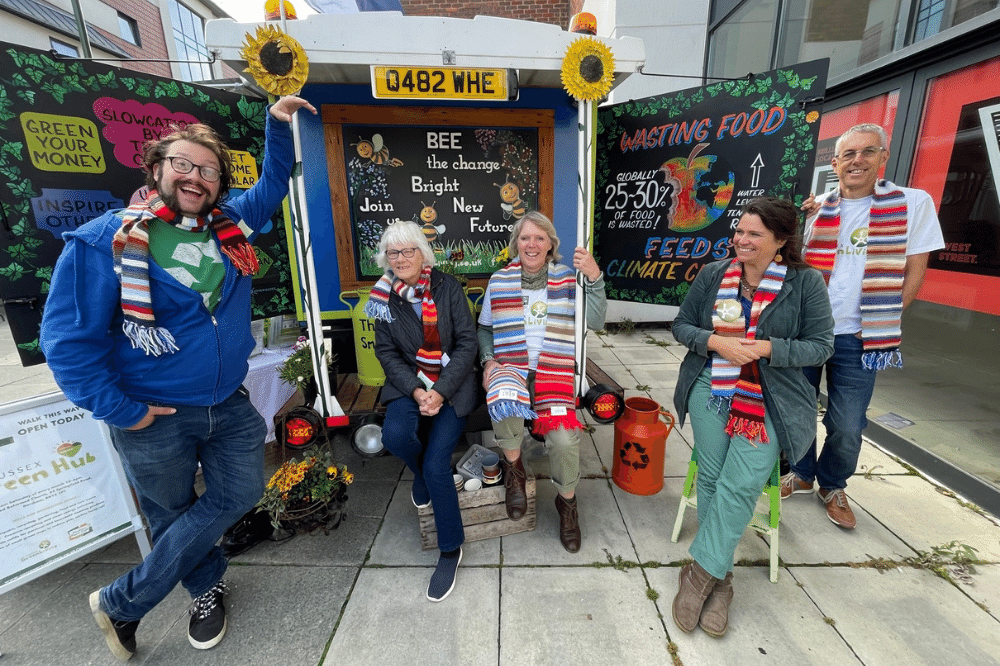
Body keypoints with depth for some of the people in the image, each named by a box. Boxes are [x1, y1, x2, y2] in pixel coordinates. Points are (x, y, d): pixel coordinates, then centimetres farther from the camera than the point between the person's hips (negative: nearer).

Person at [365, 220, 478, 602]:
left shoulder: (448, 288, -4)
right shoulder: (384, 297, 2)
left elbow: (467, 342, -7)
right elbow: (387, 352, 1)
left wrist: (440, 391, -16)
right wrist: (416, 391, -14)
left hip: (452, 384, -2)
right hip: (408, 383, 2)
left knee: (436, 465, -15)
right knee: (395, 435, -28)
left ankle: (450, 550, 9)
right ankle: (423, 475, 11)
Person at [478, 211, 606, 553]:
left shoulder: (566, 277, 5)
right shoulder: (499, 281, 8)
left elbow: (595, 322, -5)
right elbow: (484, 328, 16)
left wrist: (595, 278, -18)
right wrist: (488, 360, -1)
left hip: (554, 370, 0)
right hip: (509, 366, 0)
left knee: (564, 438, -20)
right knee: (505, 401, -36)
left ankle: (567, 501, 15)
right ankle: (514, 469, -2)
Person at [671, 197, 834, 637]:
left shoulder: (805, 282, -1)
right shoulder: (713, 275, 5)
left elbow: (821, 346, -1)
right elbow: (682, 326, 7)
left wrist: (766, 348, -17)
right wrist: (716, 341, -12)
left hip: (770, 399, -1)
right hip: (711, 387, 2)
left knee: (741, 485, -16)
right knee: (712, 476, -7)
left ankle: (702, 572, 2)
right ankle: (719, 579, 11)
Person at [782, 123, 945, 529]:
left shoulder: (914, 203, 0)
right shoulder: (817, 208, 5)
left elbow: (914, 270, 2)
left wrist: (883, 323, -4)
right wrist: (805, 222, -4)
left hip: (856, 337, -2)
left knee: (846, 427, 4)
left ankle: (832, 486, 29)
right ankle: (801, 474, 33)